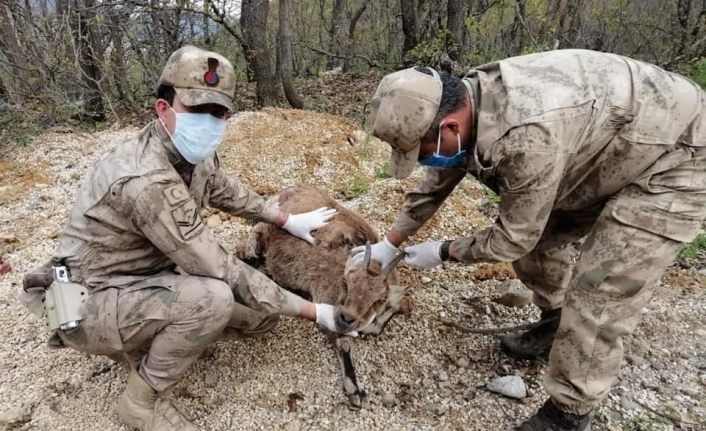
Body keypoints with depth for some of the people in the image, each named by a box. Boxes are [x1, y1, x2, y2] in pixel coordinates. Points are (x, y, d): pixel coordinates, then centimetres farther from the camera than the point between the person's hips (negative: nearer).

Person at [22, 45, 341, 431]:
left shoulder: (191, 151, -8)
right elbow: (223, 272, -33)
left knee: (259, 314, 2)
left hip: (148, 277, 8)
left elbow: (225, 190, 14)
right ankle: (141, 399, -7)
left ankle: (147, 339, 18)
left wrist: (288, 220, 10)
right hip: (91, 305, -8)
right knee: (214, 297, -34)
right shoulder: (148, 182, -35)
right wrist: (313, 311, -25)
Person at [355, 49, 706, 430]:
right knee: (539, 237, 10)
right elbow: (434, 185, 5)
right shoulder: (465, 104, -11)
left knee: (599, 294, -12)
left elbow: (513, 237, -25)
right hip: (608, 146, 9)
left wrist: (442, 253, -8)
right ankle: (555, 326, 35)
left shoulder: (526, 135, -40)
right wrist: (389, 244, 13)